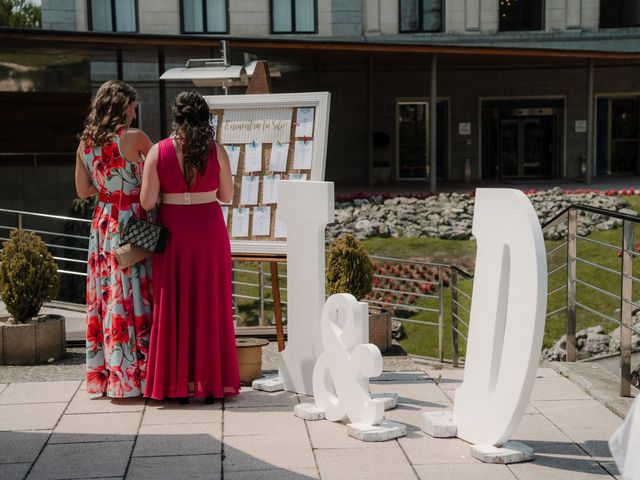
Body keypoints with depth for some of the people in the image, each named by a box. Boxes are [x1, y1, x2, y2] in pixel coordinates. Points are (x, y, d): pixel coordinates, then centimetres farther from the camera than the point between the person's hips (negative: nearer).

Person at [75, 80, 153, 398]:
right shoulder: (134, 138, -12)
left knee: (107, 296, 11)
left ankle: (106, 372, 18)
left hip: (103, 225, 6)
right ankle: (137, 375, 3)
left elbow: (83, 190, 10)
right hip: (132, 223, -6)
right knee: (134, 297, -1)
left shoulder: (85, 143, 5)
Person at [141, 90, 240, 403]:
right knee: (210, 305, 8)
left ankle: (179, 384, 11)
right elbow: (227, 195, 5)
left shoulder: (158, 151, -6)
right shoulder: (216, 151, -5)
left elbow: (147, 202, -8)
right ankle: (212, 383, 13)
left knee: (175, 306, 8)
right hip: (209, 229, 0)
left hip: (173, 233, 0)